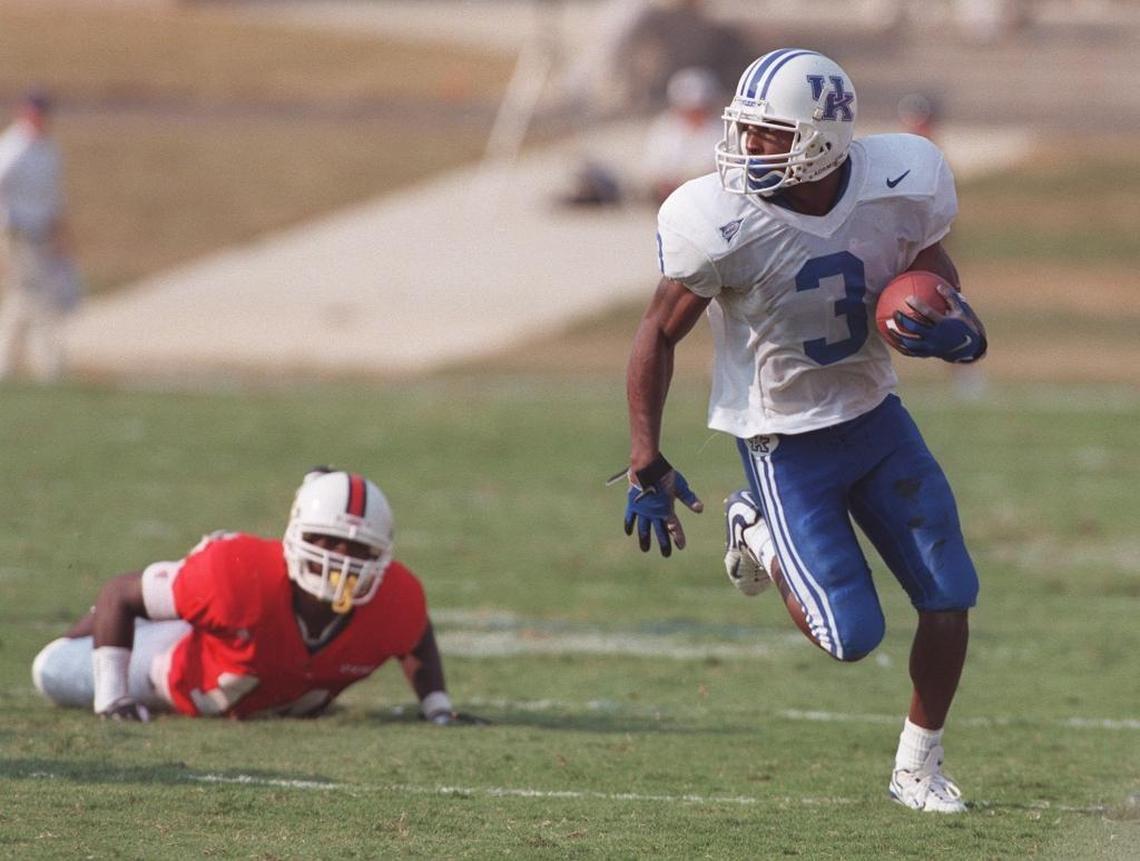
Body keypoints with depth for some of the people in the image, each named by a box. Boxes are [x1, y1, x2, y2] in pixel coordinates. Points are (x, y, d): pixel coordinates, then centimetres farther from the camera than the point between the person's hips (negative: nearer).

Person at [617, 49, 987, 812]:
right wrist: (646, 466, -12)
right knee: (851, 637, -7)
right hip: (787, 443, -4)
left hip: (876, 416, 4)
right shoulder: (721, 225, -27)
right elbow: (659, 336, -12)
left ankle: (918, 767, 24)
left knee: (949, 599, 2)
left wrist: (956, 328, -16)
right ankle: (760, 537, 22)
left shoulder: (905, 184, -18)